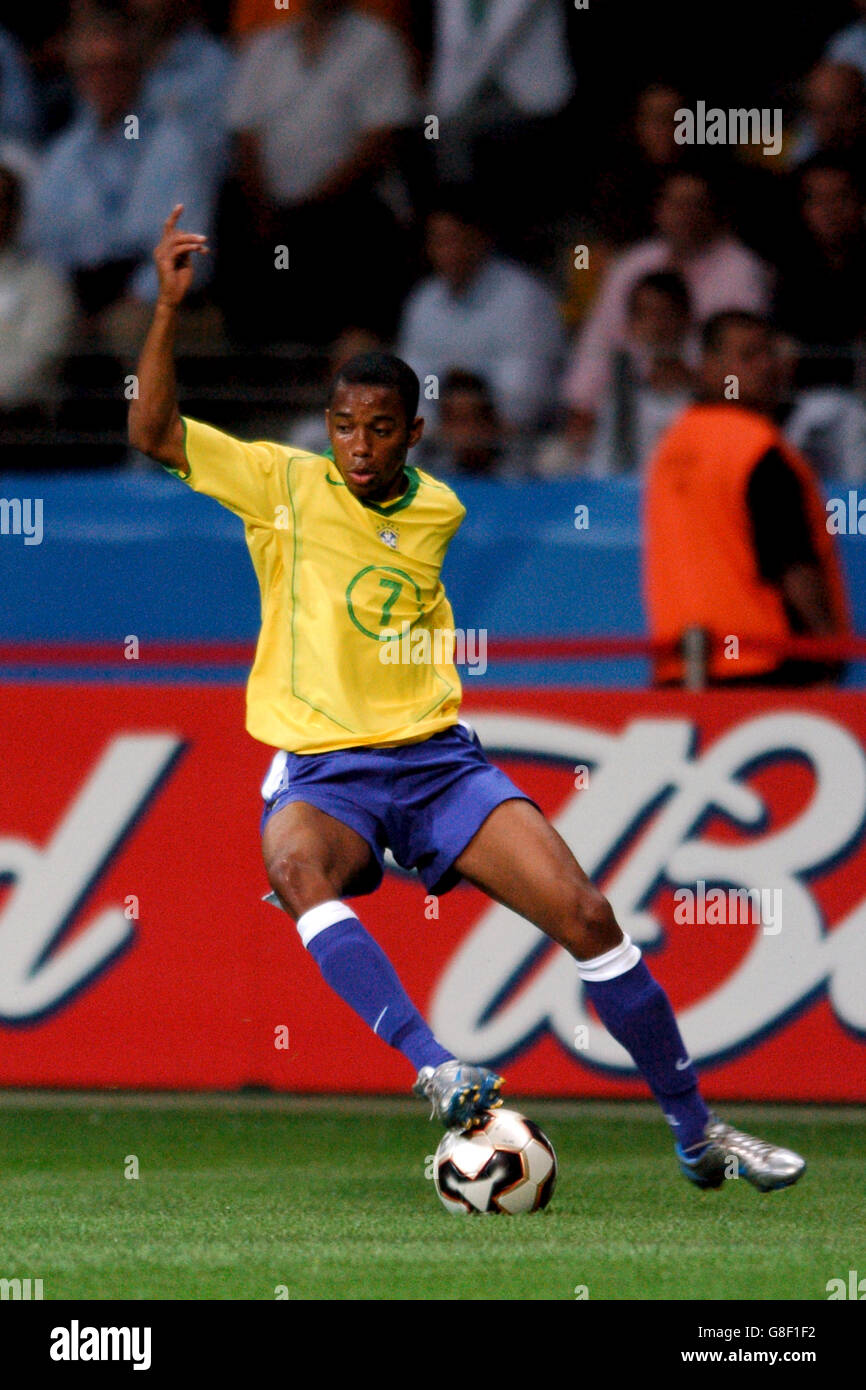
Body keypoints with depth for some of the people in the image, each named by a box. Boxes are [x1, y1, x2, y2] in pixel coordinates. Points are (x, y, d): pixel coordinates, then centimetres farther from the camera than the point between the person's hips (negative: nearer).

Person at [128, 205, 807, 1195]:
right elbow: (154, 433, -8)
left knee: (585, 914, -11)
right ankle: (436, 1072, -49)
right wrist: (169, 306, -15)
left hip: (437, 759, 3)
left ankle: (696, 1131, 4)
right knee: (295, 862, -39)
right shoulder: (284, 484, 0)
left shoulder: (440, 511, 10)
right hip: (322, 771, -3)